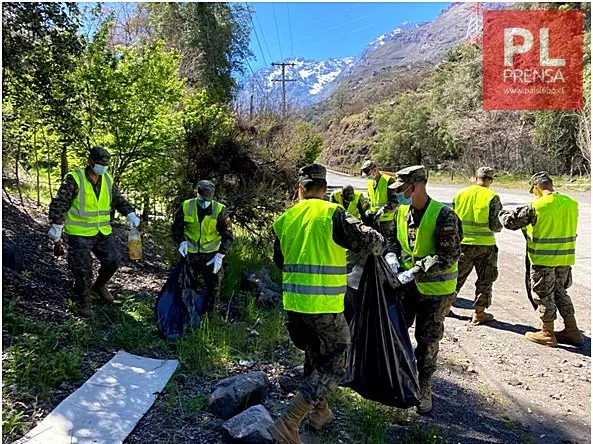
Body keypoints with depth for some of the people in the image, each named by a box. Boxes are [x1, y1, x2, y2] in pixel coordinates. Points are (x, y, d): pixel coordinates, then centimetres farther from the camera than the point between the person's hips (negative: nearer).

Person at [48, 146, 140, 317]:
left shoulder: (108, 180, 4)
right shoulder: (74, 179, -14)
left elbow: (119, 200, 13)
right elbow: (59, 204, -16)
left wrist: (130, 214, -2)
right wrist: (56, 226, -21)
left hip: (103, 232, 6)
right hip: (80, 234, -5)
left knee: (112, 262, 8)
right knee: (82, 270, 0)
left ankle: (99, 286, 37)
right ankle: (82, 301, 23)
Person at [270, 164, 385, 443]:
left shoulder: (284, 219, 6)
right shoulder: (333, 213, -10)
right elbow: (367, 241, -15)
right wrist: (380, 244, 8)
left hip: (293, 302, 6)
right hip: (324, 304, -6)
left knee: (315, 355, 25)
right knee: (334, 363, 9)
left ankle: (320, 412, 40)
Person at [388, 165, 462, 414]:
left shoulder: (443, 215, -20)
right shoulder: (402, 212, 0)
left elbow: (448, 256, -24)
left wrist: (416, 271, -30)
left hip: (436, 289, -5)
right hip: (406, 284, 6)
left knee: (428, 341, 8)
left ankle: (424, 387, 29)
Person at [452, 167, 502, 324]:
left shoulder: (460, 194, -1)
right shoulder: (492, 197, -10)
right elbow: (496, 225, -11)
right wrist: (497, 227, 11)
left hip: (462, 243, 3)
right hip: (485, 245, -3)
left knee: (457, 276, 18)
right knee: (485, 279, 12)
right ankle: (479, 313, 16)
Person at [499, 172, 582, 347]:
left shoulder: (535, 206, -17)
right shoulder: (571, 203, 1)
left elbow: (511, 222, -12)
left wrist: (502, 213, 10)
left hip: (543, 258, -6)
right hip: (565, 258, 6)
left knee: (544, 295, 7)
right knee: (560, 292, 21)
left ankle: (547, 334, 17)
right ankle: (572, 331, 26)